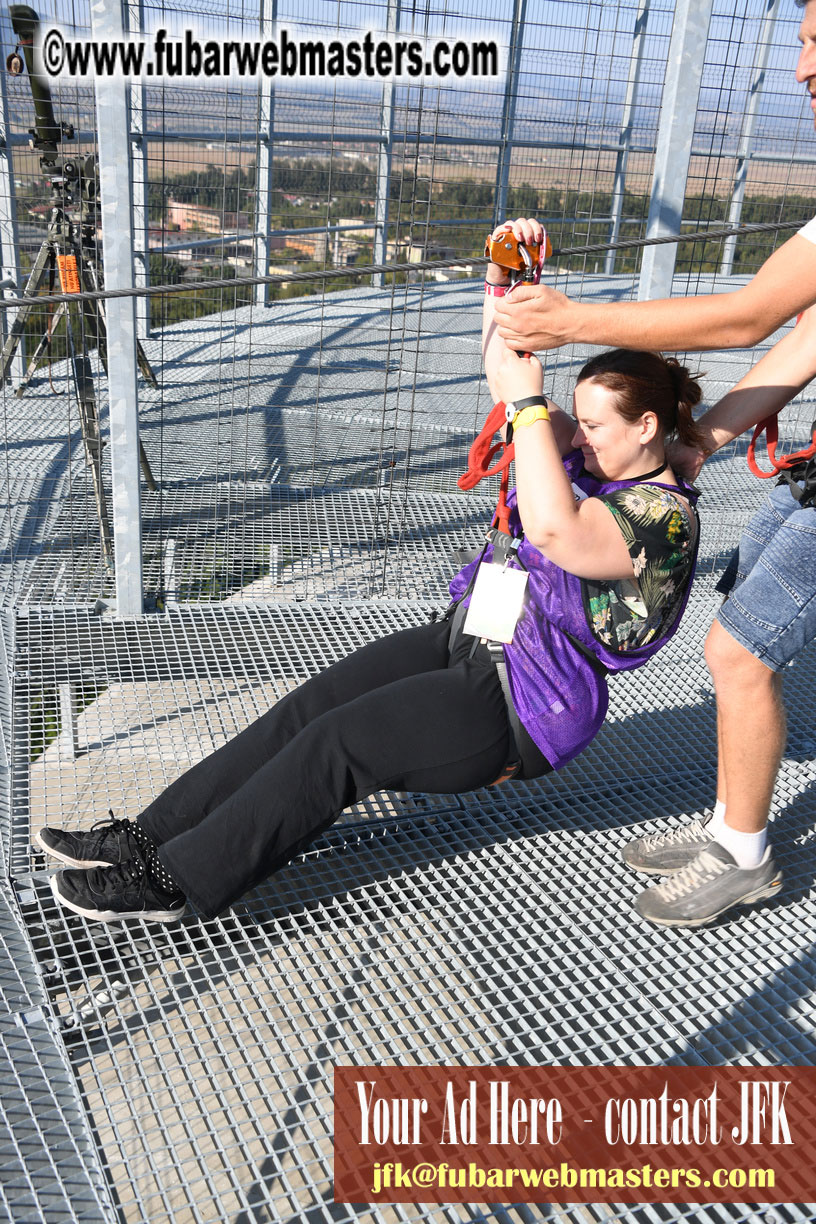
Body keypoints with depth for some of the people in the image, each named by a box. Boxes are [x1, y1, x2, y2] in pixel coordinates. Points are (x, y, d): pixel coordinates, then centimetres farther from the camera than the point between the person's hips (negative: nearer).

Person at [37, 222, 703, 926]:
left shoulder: (664, 517, -17)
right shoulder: (595, 460, 9)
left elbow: (552, 530, -37)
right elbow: (505, 378, 12)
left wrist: (529, 402, -30)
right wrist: (502, 282, -2)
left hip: (519, 713, -8)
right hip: (464, 642, 8)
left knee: (337, 745, -18)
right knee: (308, 707, -7)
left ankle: (175, 880, -9)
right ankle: (149, 837, -5)